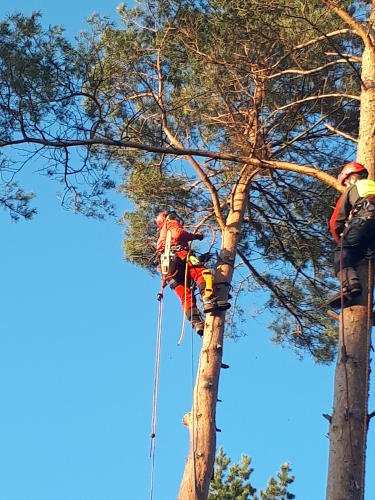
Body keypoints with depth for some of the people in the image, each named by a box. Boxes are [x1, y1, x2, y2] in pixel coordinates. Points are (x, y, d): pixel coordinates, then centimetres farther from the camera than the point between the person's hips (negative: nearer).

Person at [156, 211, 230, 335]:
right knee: (204, 273, -22)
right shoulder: (171, 223, 21)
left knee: (186, 297, -3)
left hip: (169, 269, 8)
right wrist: (196, 236, 8)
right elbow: (178, 234, -2)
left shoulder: (162, 237, 43)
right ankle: (209, 300, -46)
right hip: (179, 255, -7)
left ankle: (197, 323, -20)